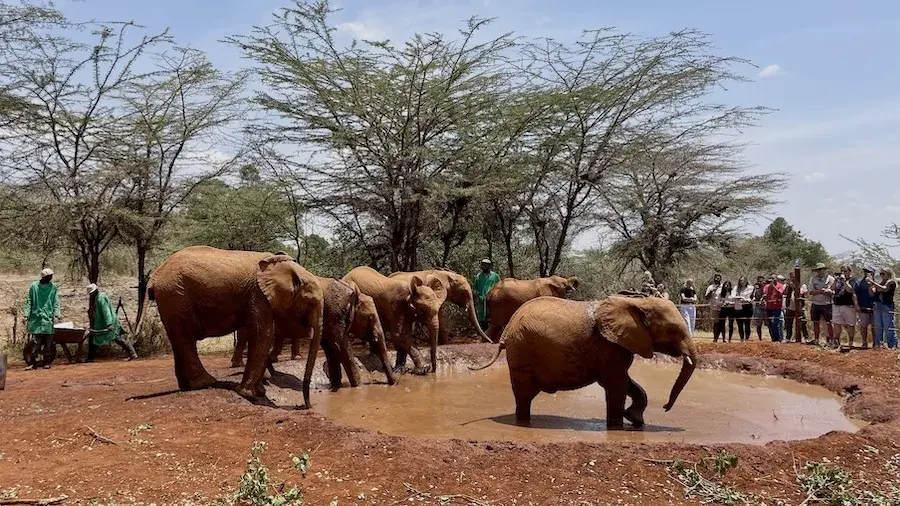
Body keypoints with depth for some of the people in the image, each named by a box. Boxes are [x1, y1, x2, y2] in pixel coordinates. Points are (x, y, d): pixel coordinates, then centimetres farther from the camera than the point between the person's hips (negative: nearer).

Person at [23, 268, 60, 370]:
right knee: (36, 341, -5)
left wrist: (56, 314, -7)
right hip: (36, 317, -1)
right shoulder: (34, 286, 3)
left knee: (48, 342, 1)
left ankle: (46, 361, 9)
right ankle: (32, 361, 1)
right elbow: (29, 301, 6)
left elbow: (56, 302, 5)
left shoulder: (53, 287, 5)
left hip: (48, 318, 1)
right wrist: (26, 315, -1)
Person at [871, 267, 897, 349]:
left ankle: (893, 346, -3)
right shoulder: (879, 283, 15)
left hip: (887, 307, -6)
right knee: (878, 328, 9)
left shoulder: (891, 282, 0)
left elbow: (884, 289, -19)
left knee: (889, 328, -6)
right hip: (877, 307, 6)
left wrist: (873, 282, -18)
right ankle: (878, 345, 15)